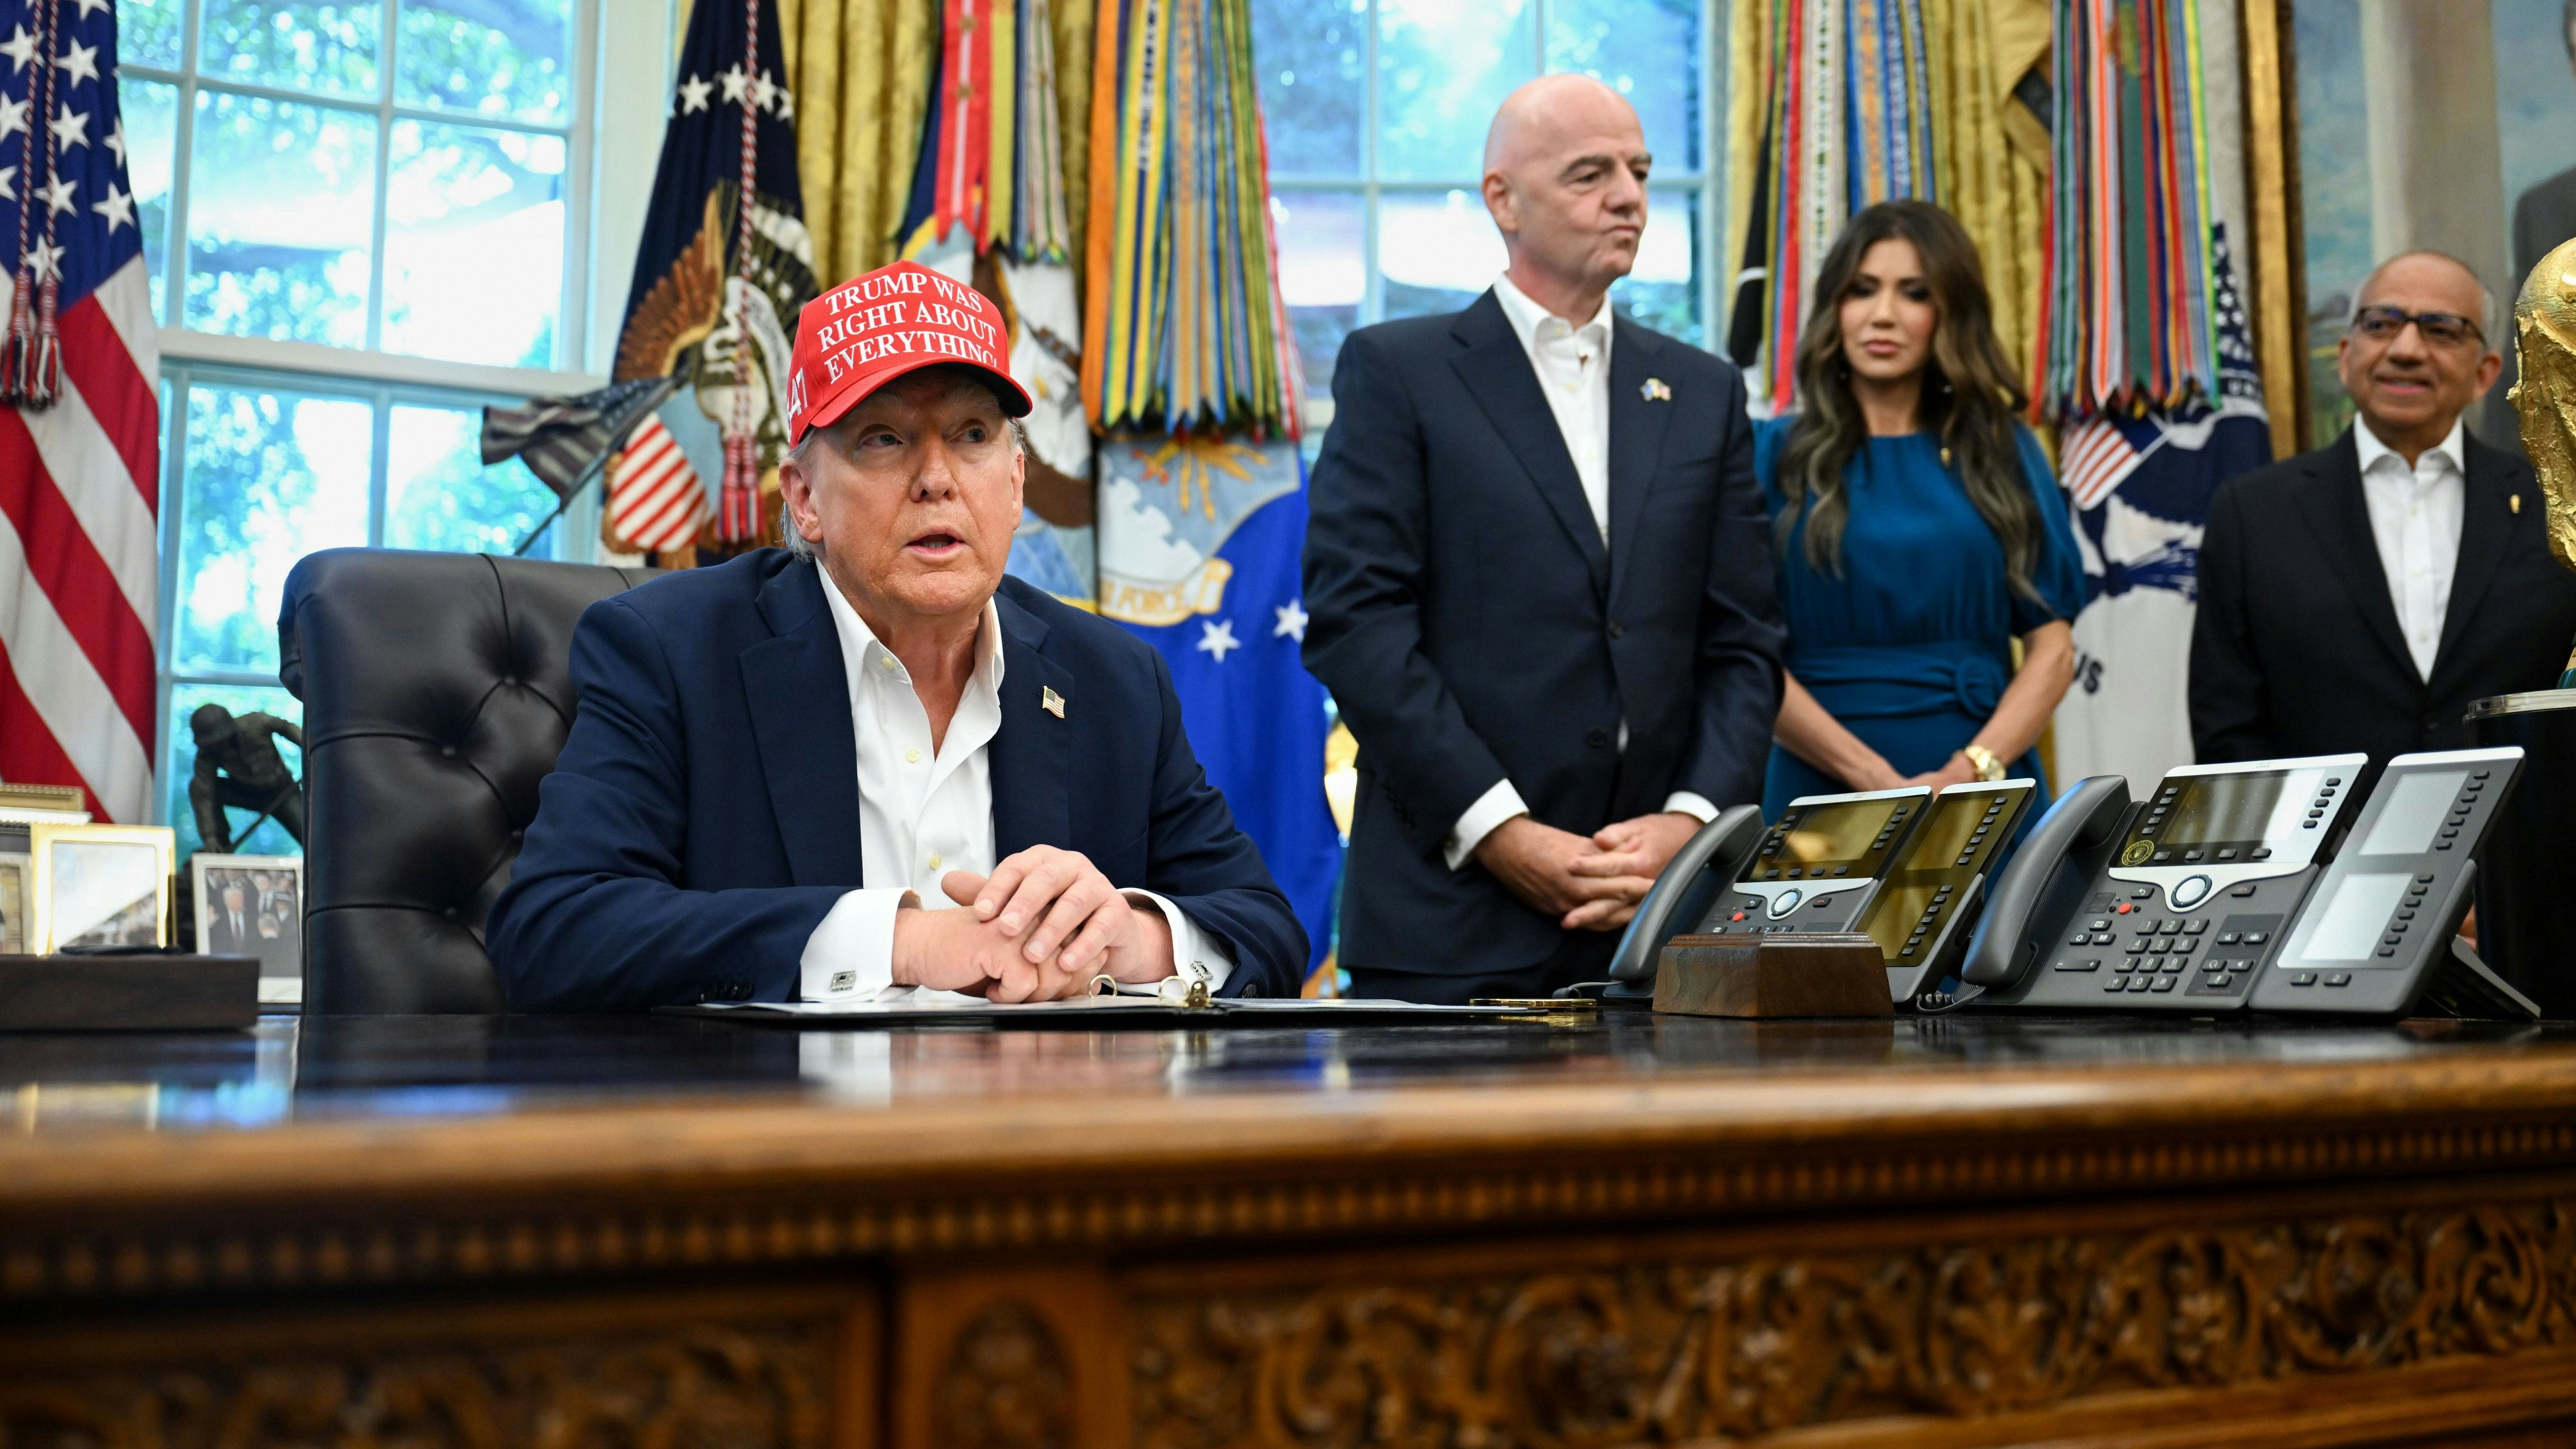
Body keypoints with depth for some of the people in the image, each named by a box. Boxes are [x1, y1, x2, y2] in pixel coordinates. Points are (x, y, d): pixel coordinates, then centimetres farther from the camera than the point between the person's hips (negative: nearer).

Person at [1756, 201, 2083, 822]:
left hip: (1986, 793, 2)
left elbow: (2052, 647, 3)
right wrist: (1877, 779, -16)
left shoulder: (2005, 451, 8)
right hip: (1823, 790, -1)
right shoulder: (1776, 455, 2)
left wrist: (1973, 770, -13)